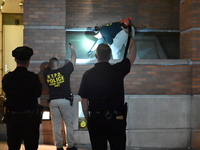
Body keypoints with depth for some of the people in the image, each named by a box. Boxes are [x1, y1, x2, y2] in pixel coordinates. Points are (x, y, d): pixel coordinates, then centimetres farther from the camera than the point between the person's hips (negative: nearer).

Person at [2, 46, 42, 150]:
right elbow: (38, 94, -2)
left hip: (12, 117, 3)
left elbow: (6, 92, 7)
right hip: (30, 118, -3)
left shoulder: (7, 78, -6)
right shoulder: (33, 77, -14)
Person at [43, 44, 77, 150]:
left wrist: (52, 62, 36)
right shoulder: (64, 70, -6)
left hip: (53, 101, 3)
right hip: (65, 100, -3)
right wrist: (72, 49, 26)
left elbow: (47, 67, 27)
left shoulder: (47, 73, 1)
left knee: (56, 124, 7)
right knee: (69, 124, 5)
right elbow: (73, 59, 10)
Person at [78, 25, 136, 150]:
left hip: (95, 119, 1)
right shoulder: (117, 70, -6)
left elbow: (84, 101, 3)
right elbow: (132, 53, 12)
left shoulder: (88, 75, -3)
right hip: (116, 119, -1)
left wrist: (88, 119, 16)